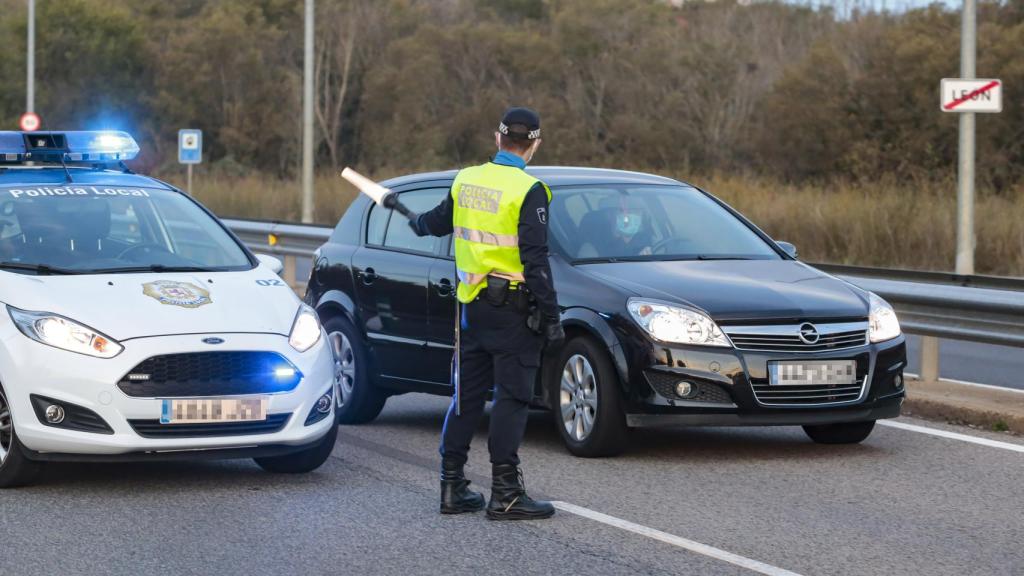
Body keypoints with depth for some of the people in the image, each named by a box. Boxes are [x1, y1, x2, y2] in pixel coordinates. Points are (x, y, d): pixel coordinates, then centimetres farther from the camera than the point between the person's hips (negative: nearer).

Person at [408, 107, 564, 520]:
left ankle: (452, 487, 15)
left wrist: (418, 223, 49)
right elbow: (535, 260, -17)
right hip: (512, 309, -6)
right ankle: (505, 493, -4)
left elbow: (438, 221, 25)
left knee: (467, 394, 12)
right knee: (511, 397, -3)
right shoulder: (528, 191, -13)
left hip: (471, 305, 6)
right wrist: (551, 316, -13)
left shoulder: (466, 179, 6)